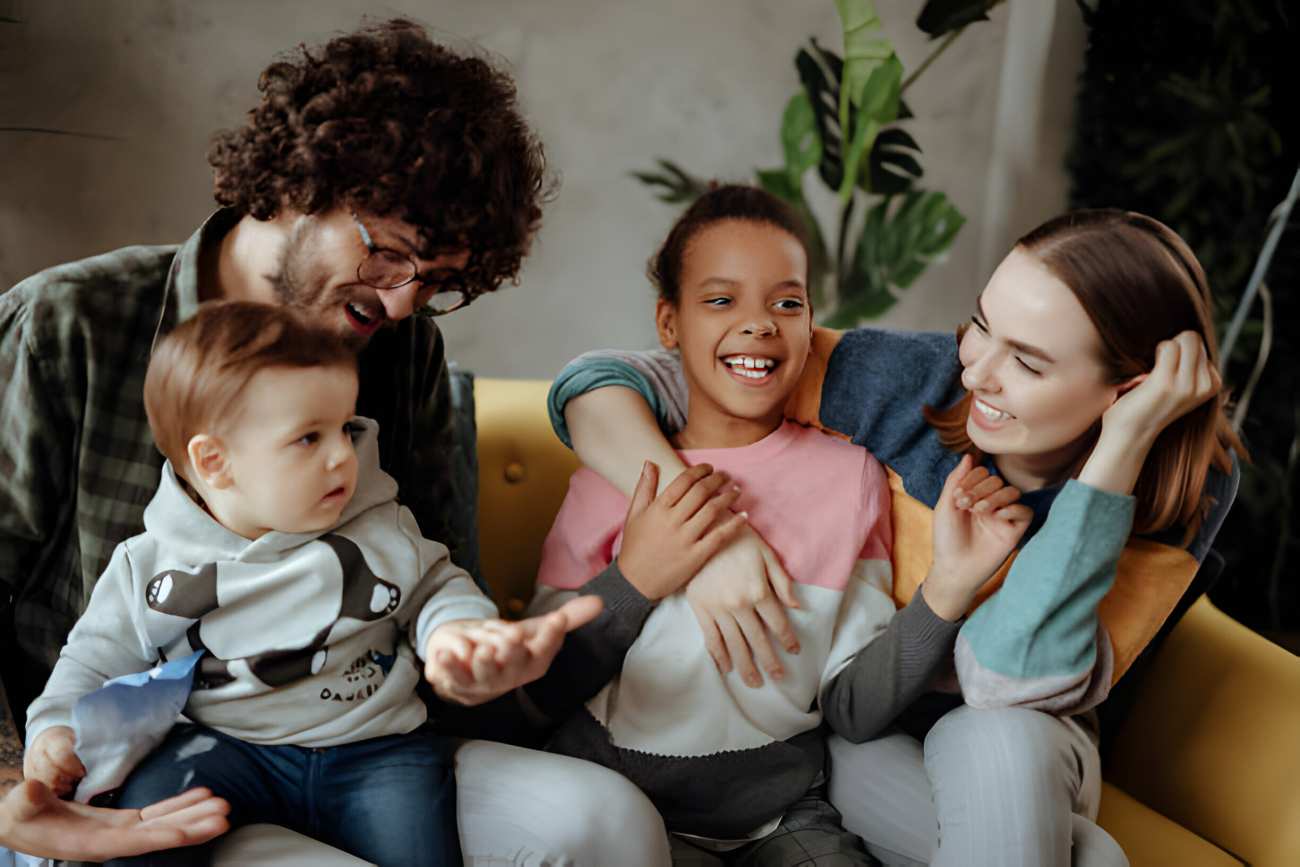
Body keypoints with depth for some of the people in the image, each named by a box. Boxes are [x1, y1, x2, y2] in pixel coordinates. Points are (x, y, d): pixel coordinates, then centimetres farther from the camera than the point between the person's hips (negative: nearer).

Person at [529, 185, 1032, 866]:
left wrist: (945, 587, -14)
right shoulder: (616, 480, -3)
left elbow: (854, 705, -1)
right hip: (629, 809, -1)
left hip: (784, 810, 2)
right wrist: (636, 581, -16)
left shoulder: (849, 476, 3)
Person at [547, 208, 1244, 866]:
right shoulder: (903, 381, -21)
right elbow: (597, 382, -19)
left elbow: (1012, 684, -33)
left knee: (1000, 739, -34)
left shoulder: (1188, 488, -18)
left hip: (1024, 752, 2)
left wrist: (1123, 444, -35)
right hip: (857, 747, -2)